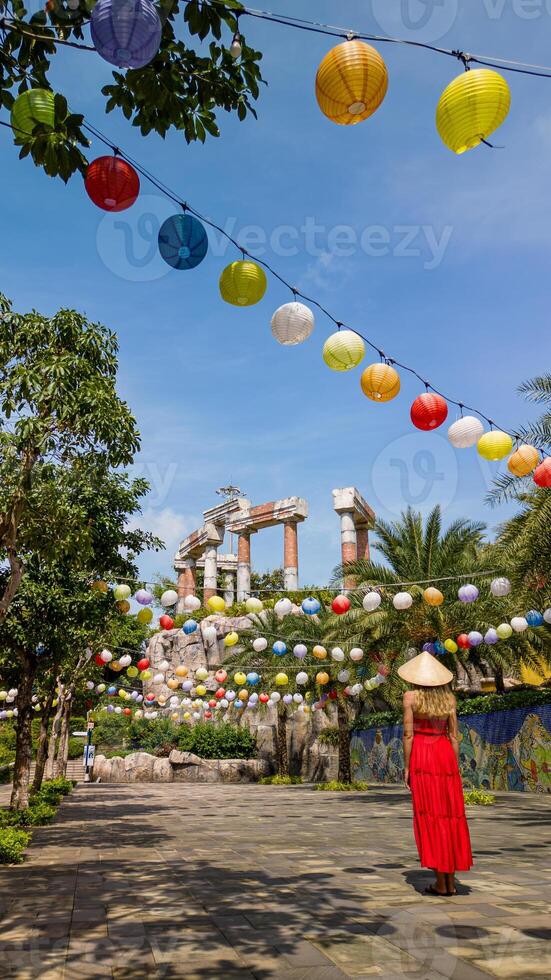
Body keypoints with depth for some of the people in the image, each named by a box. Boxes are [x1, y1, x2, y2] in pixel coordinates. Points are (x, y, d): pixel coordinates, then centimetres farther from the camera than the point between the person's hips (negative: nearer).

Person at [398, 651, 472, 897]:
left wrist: (406, 767, -2)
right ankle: (451, 881, 14)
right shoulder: (448, 697, 5)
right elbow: (454, 735, 6)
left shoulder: (411, 696, -5)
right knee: (450, 814, 10)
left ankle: (440, 883, 5)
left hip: (421, 756, -4)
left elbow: (408, 734, -8)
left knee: (429, 816, 1)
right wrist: (456, 767, 12)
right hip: (445, 755, 4)